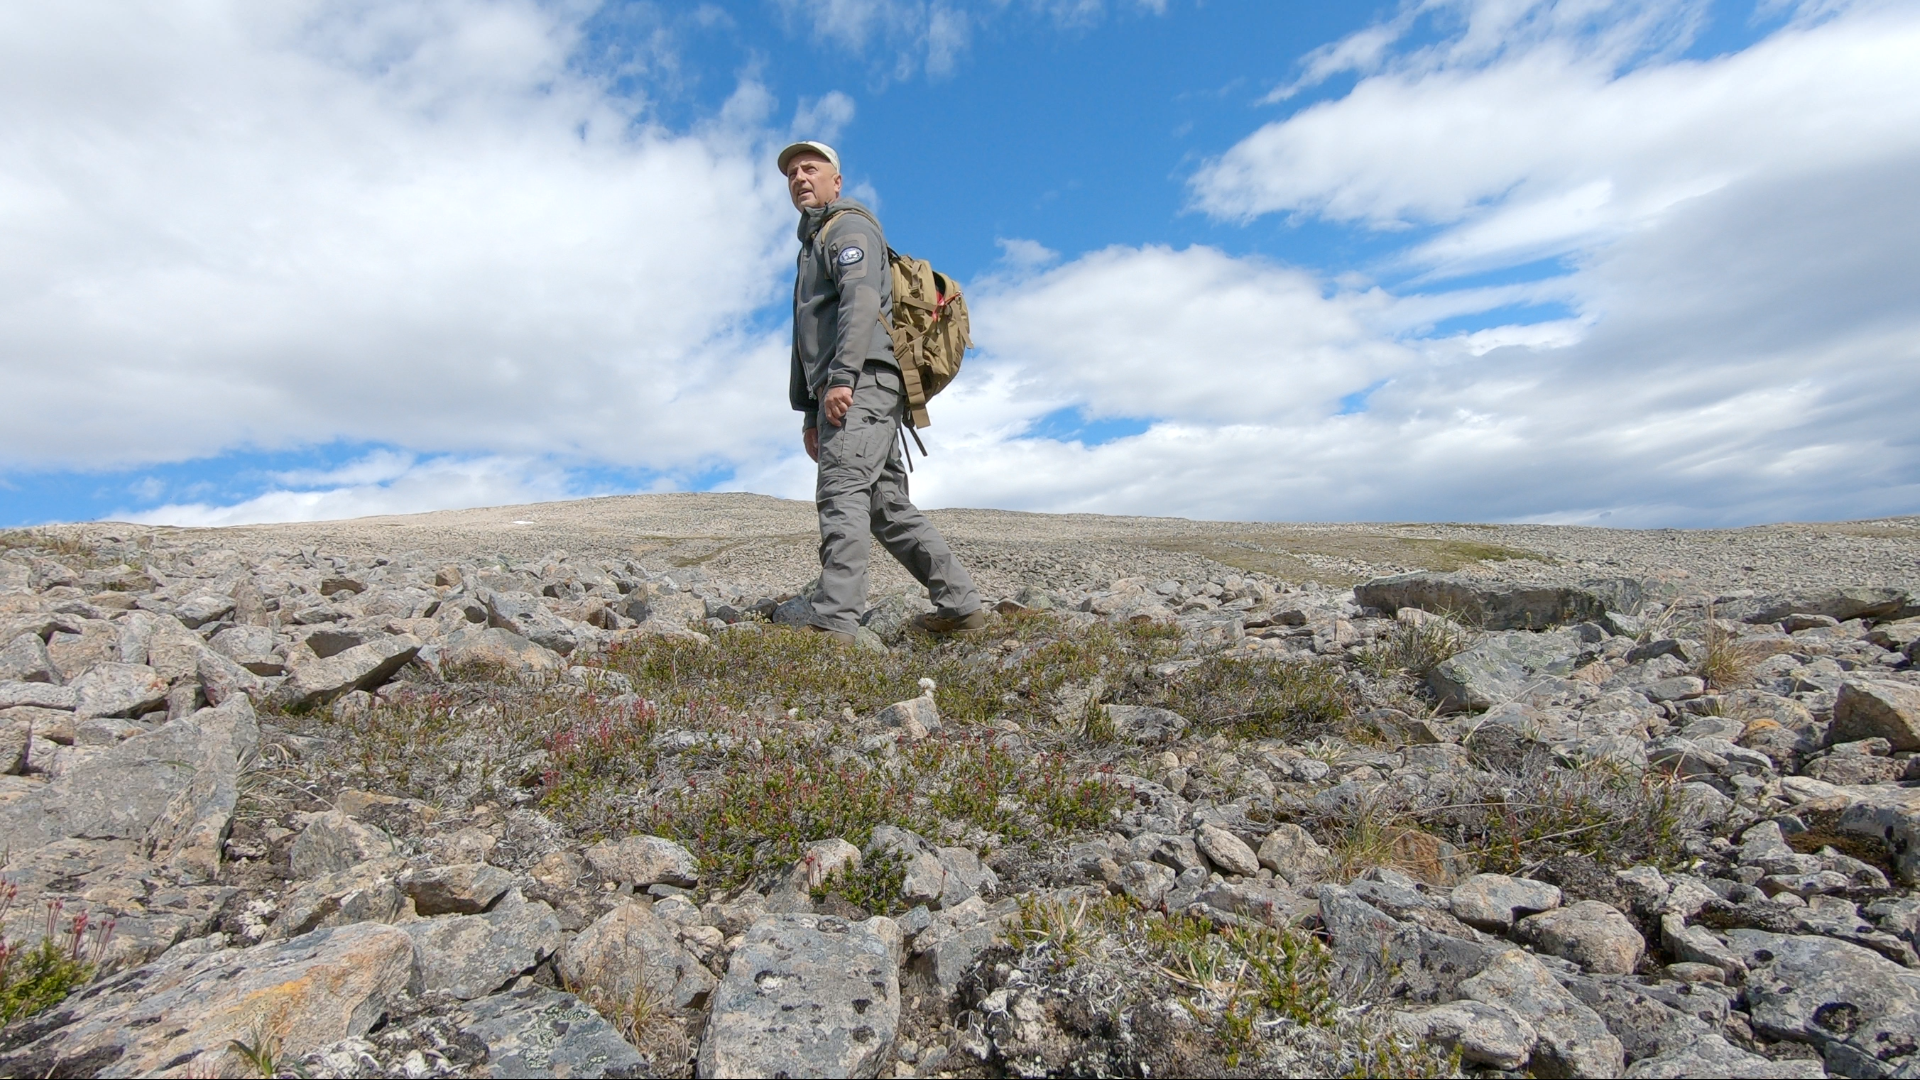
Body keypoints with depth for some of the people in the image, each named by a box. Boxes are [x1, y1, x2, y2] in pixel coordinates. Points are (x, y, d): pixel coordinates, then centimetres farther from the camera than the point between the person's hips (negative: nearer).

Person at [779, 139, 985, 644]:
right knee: (887, 504, 5)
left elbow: (862, 300, -14)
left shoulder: (849, 225, 6)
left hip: (863, 382, -10)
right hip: (839, 393, 10)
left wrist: (841, 377, -25)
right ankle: (960, 604, 8)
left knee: (841, 492, -20)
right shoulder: (813, 245, 35)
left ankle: (833, 625, -25)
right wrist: (811, 412, 23)